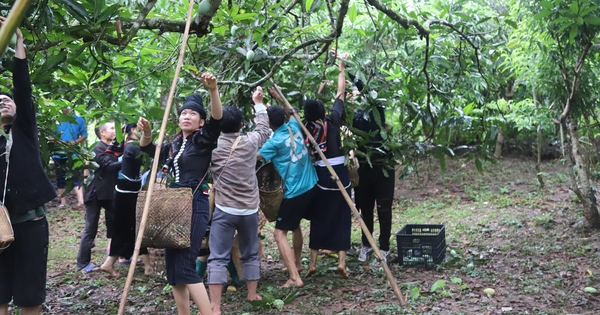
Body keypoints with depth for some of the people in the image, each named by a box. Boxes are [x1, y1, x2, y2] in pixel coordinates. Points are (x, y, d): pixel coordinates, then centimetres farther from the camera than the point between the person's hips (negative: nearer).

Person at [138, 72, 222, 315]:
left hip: (195, 205, -8)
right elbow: (149, 149, 29)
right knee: (172, 267, 8)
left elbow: (217, 120, -22)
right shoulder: (175, 145, 16)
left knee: (185, 266, -14)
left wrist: (213, 91, -36)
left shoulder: (203, 140, -3)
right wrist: (146, 132, 7)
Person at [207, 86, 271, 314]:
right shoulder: (251, 142, 0)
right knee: (251, 254, 19)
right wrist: (258, 103, 33)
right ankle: (253, 295, 30)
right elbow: (263, 127, 19)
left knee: (218, 258, -3)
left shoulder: (213, 144, -7)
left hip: (224, 210, -2)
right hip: (249, 209, 3)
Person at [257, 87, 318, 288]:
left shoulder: (275, 142, -13)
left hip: (294, 193, -8)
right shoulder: (294, 127, 4)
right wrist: (281, 98, 28)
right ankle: (297, 263, 40)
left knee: (280, 232, -3)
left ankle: (295, 278, -12)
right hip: (311, 187, 8)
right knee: (295, 224, 27)